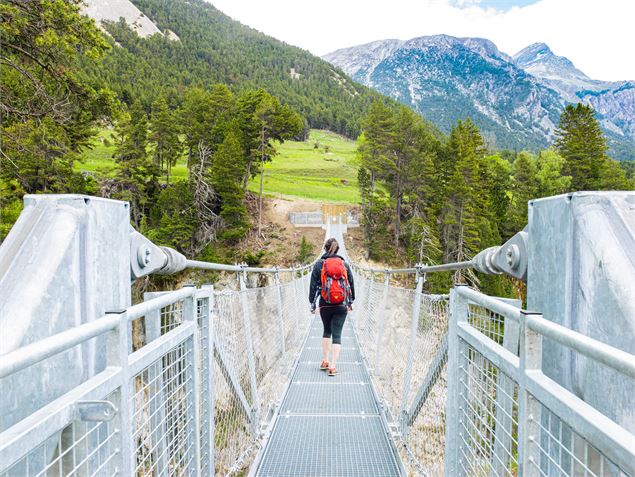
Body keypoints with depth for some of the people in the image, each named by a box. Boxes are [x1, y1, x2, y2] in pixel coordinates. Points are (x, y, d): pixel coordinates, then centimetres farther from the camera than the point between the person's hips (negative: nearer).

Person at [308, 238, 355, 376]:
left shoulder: (319, 264, -3)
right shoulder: (344, 264, 2)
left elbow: (313, 285, -3)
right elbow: (351, 284, 8)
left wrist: (312, 303, 5)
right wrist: (350, 302, 18)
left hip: (325, 304, 0)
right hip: (341, 305, 0)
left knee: (327, 331, 20)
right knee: (337, 335, 3)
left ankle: (324, 361, 25)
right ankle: (333, 366, 0)